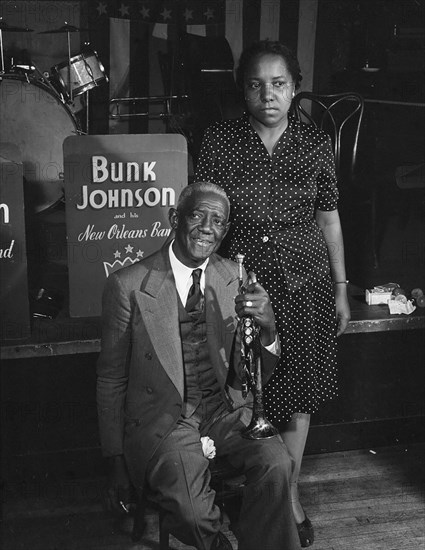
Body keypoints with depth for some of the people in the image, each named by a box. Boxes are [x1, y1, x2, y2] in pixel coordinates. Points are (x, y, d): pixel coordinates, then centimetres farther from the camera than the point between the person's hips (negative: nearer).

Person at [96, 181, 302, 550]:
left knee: (276, 464, -25)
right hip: (162, 418, -3)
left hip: (225, 408, 3)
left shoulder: (236, 280, 2)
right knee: (192, 512, -27)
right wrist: (117, 460, 3)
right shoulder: (128, 286, -9)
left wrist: (266, 327, -18)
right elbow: (111, 380, 1)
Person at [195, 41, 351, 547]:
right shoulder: (219, 140, -5)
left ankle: (291, 495, 30)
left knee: (298, 394, 11)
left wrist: (341, 289, 8)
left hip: (304, 283, 1)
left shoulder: (315, 144, -1)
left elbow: (328, 219, 6)